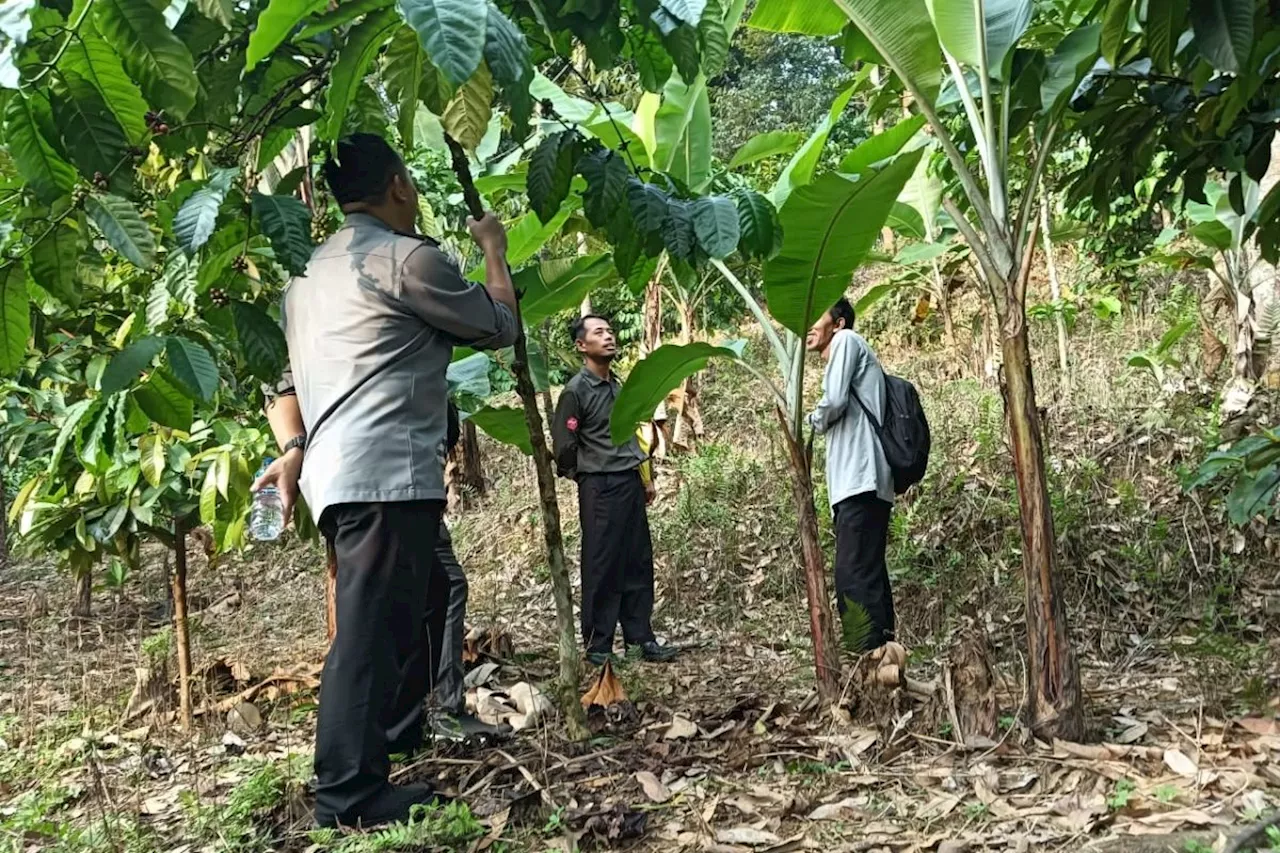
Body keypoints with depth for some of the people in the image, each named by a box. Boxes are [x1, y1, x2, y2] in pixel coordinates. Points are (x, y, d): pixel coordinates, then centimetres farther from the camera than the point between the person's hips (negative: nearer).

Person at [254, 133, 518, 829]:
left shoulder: (310, 272, 21)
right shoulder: (406, 258, -7)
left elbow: (285, 380, 20)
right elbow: (501, 327, 3)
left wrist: (294, 449, 9)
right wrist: (493, 247, 16)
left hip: (337, 475, 10)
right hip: (385, 475, -10)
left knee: (425, 596, 23)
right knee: (372, 628, -7)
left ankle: (397, 735, 33)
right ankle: (348, 795, -3)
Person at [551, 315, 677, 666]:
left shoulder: (618, 386, 14)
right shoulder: (576, 390, -10)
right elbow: (563, 445, -10)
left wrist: (646, 476, 19)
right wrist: (588, 478, 2)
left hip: (630, 483, 7)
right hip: (600, 488, -7)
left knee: (638, 564, 9)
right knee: (601, 567, -2)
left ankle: (639, 637, 17)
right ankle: (597, 645, 6)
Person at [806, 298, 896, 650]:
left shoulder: (846, 340, 3)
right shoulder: (846, 351, 30)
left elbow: (834, 401, -12)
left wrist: (815, 421, 6)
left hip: (860, 480, -10)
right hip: (862, 482, 10)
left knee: (854, 578, -15)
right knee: (868, 576, 7)